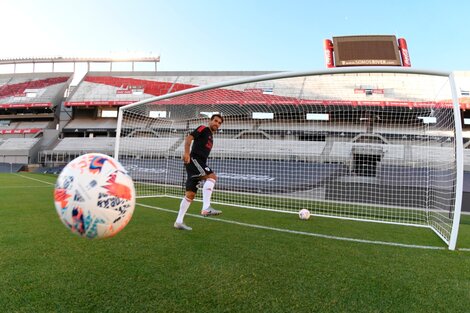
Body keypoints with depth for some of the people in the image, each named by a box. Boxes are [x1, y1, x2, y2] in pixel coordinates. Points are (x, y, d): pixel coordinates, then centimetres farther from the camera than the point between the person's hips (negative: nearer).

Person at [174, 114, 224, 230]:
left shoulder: (210, 137, 27)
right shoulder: (203, 129, 1)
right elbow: (189, 137, -13)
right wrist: (186, 152, -27)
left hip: (198, 163, 9)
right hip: (193, 159, -9)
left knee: (190, 194, 6)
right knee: (212, 176, -27)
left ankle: (179, 222, 11)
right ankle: (206, 208, -36)